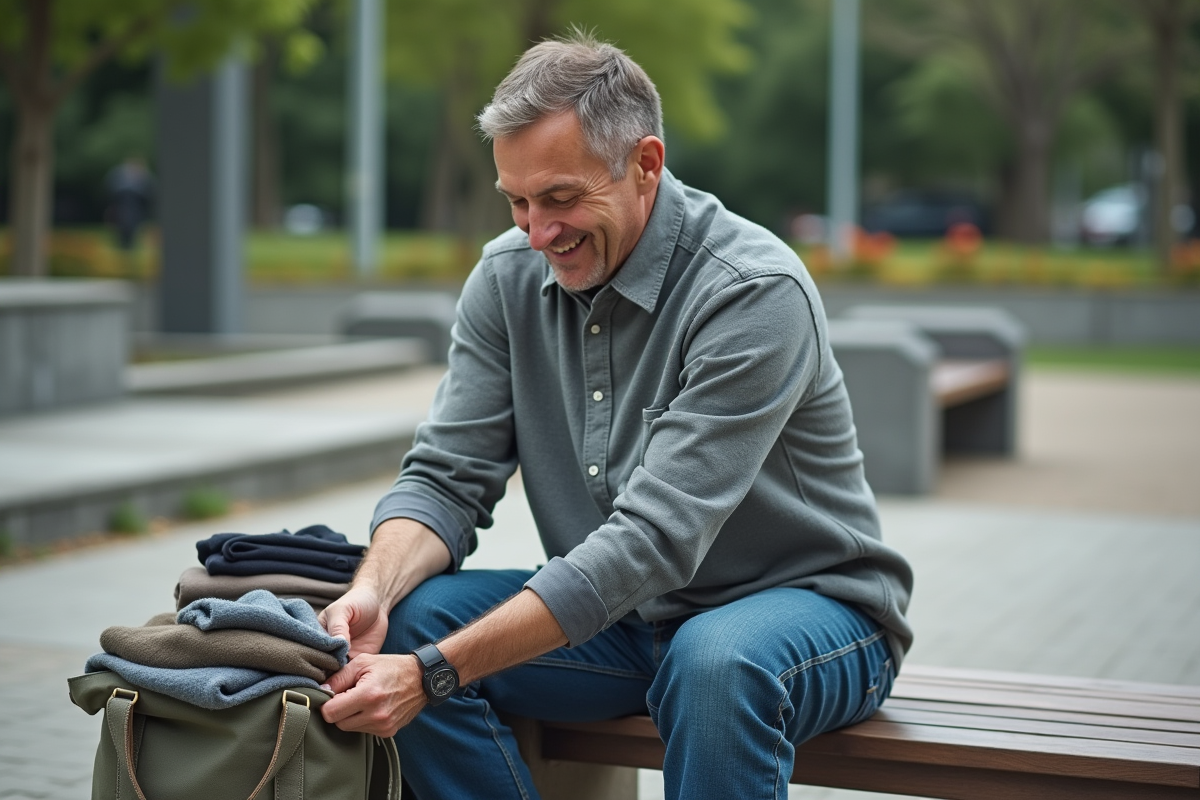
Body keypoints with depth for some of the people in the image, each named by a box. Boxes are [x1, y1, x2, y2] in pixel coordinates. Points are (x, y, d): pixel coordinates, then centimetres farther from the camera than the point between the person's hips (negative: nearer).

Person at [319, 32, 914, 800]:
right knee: (408, 625, -17)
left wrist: (435, 673, -36)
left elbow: (652, 539, -31)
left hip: (808, 605, -5)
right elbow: (447, 478, -3)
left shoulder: (756, 292, -24)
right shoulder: (509, 277, -3)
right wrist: (374, 589, -27)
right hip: (627, 616, 6)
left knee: (717, 662, -39)